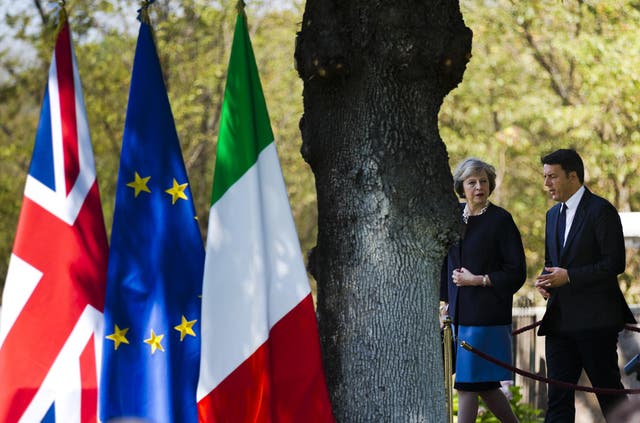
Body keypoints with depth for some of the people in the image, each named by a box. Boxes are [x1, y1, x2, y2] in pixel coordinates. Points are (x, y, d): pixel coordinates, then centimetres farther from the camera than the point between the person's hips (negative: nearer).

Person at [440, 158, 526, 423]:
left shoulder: (501, 220, -7)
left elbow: (516, 272, -6)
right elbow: (446, 261, 19)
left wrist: (478, 280, -12)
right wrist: (446, 302, 16)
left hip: (485, 312, -6)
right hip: (460, 311, 6)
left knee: (468, 383, -6)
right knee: (484, 384, 11)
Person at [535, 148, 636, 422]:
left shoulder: (601, 211, -8)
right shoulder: (554, 214, 17)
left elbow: (615, 263, -14)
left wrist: (569, 276, -18)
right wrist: (545, 279, 3)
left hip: (595, 320, -7)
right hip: (560, 321, 8)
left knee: (609, 392, -1)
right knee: (558, 398, 3)